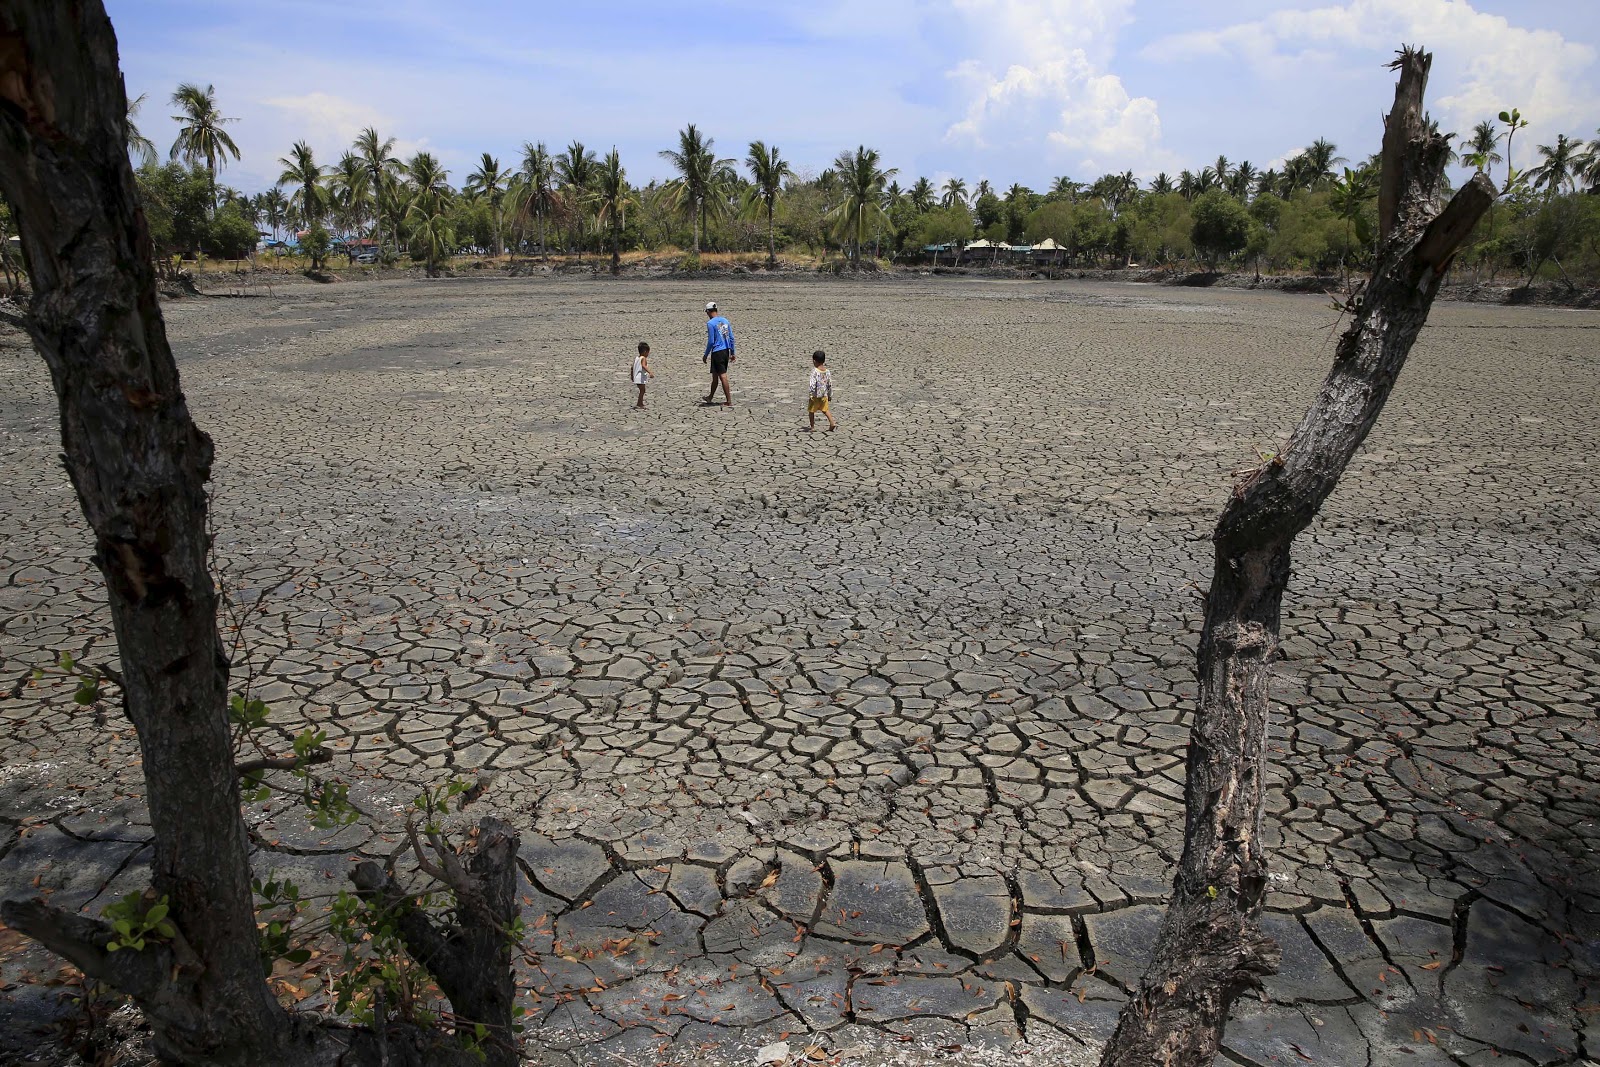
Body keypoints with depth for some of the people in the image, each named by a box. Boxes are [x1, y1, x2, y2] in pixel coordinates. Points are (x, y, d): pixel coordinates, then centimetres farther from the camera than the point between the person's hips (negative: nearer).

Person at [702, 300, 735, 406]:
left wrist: (706, 355, -3)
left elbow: (711, 342, -13)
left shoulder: (710, 323, -11)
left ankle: (729, 401, -6)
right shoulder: (725, 321, 10)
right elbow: (731, 338, 11)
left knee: (723, 376, -5)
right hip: (726, 351, 7)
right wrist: (732, 353, 17)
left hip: (717, 353, -7)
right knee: (715, 375, 19)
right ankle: (710, 397, 32)